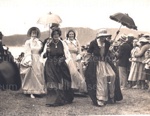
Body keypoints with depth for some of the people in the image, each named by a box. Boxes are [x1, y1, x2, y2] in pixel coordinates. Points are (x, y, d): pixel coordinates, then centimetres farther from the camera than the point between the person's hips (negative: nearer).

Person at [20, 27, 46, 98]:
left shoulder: (39, 42, 12)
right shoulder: (28, 42, 3)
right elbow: (27, 52, -3)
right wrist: (29, 61, -12)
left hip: (39, 61, 3)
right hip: (31, 60, -3)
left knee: (39, 75, 2)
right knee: (31, 75, -4)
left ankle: (39, 91, 10)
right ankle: (32, 92, -2)